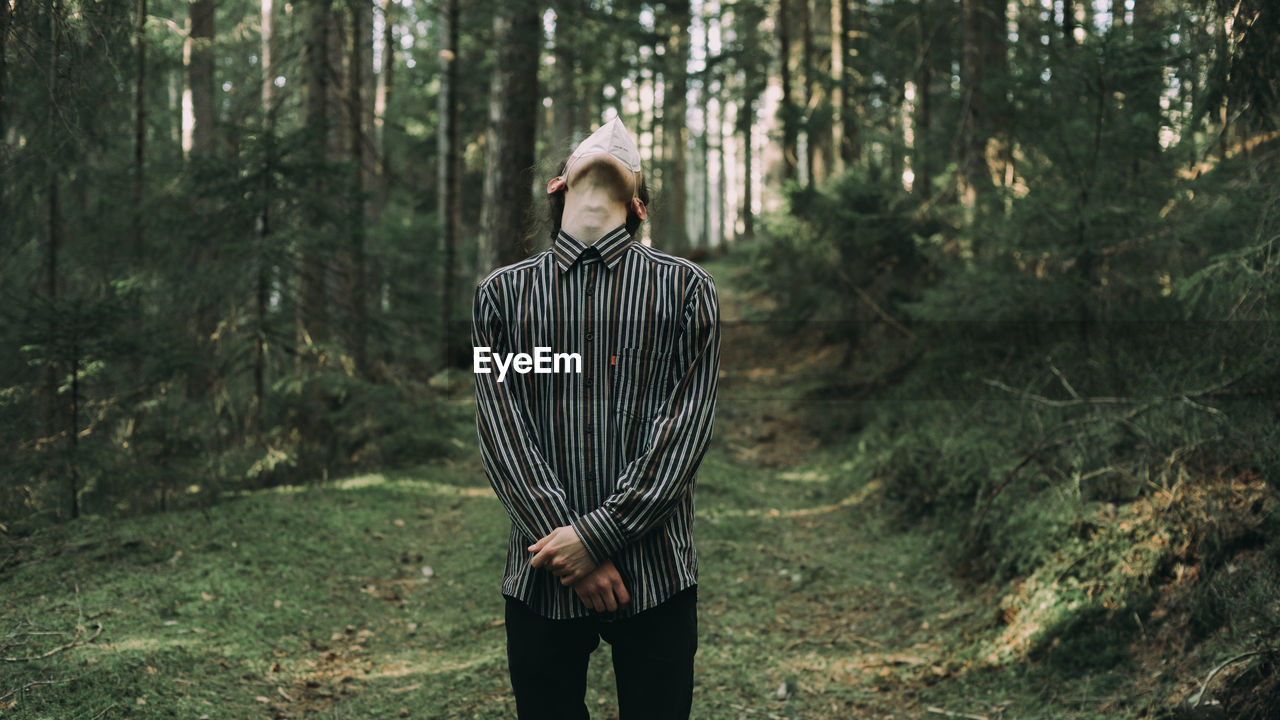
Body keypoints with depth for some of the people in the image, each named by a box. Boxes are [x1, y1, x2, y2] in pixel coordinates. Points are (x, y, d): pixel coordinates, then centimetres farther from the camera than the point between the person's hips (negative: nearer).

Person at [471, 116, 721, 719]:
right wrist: (567, 546, -12)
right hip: (541, 577, 1)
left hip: (656, 575, -1)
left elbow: (685, 428, -5)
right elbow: (501, 429, -1)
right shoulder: (504, 291, 8)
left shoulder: (685, 287, 4)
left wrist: (597, 535, -13)